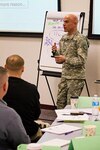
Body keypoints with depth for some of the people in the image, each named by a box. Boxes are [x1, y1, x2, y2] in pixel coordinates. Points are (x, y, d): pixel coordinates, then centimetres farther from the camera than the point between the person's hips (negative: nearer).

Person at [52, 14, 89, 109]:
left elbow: (82, 60, -19)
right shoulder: (63, 38, 10)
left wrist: (65, 59, -24)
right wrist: (55, 52, -5)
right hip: (64, 76, 7)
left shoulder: (80, 39, -13)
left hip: (76, 78, -7)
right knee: (60, 103, 10)